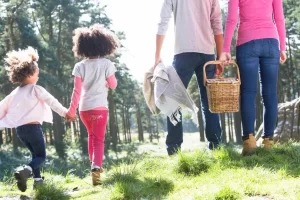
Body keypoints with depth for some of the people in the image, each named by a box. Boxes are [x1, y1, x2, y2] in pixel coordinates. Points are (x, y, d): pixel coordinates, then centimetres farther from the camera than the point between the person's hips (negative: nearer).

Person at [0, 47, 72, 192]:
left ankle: (38, 179, 18)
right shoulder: (36, 89, -6)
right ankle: (26, 170, -32)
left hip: (19, 129, 7)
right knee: (41, 156, -3)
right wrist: (65, 112, 2)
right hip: (33, 127, -7)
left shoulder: (15, 93, 13)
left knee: (35, 154, 23)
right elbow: (52, 102, -6)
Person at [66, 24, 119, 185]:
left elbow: (77, 90, -3)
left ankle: (95, 164, 33)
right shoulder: (106, 64, -6)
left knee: (92, 135, 24)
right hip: (99, 107, -3)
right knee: (98, 139, -3)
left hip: (84, 108, 3)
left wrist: (72, 109, 3)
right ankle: (96, 167, -23)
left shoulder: (80, 66, -2)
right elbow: (113, 85, 3)